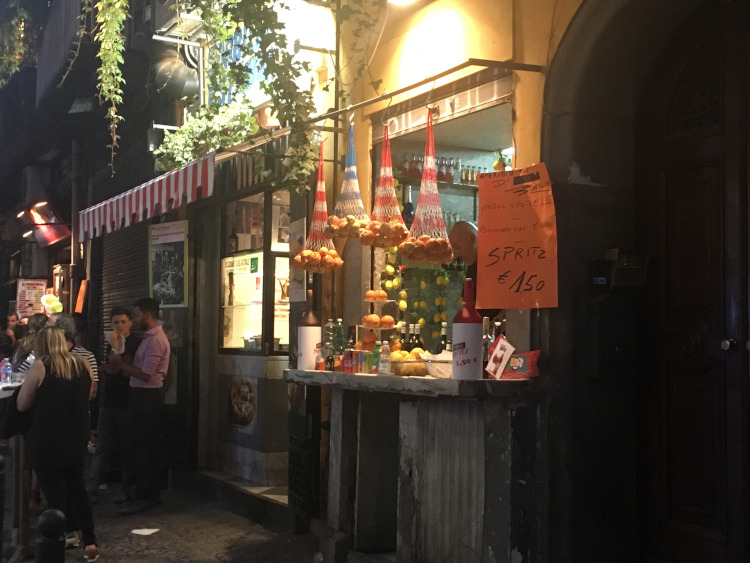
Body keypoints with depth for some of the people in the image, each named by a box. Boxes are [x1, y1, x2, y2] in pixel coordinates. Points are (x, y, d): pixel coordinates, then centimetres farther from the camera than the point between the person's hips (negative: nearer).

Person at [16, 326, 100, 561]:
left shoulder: (39, 367, -11)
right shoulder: (82, 365, 4)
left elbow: (22, 405, -5)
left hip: (47, 440, -5)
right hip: (77, 438, 5)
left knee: (55, 493, 3)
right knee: (77, 487, 20)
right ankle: (90, 543, 21)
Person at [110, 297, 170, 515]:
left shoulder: (156, 340, -17)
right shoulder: (150, 337, 14)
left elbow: (145, 374, -22)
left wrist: (120, 364, -12)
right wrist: (121, 366, 0)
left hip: (146, 397, -10)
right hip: (145, 395, 10)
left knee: (137, 447, -8)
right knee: (149, 446, 14)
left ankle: (143, 497, -3)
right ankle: (152, 493, 23)